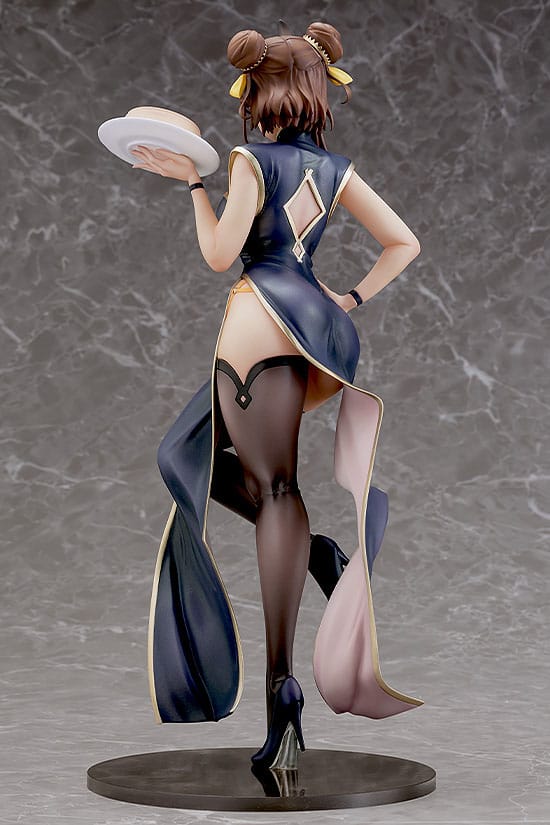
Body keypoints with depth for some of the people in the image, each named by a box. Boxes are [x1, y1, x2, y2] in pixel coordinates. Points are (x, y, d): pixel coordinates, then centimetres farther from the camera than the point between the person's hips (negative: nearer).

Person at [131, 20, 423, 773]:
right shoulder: (336, 168, 13)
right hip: (315, 318, 6)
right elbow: (405, 243, 12)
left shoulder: (252, 160, -4)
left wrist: (192, 181, 3)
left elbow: (220, 255, -6)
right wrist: (353, 300, 14)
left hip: (262, 321, -6)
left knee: (274, 487, -7)